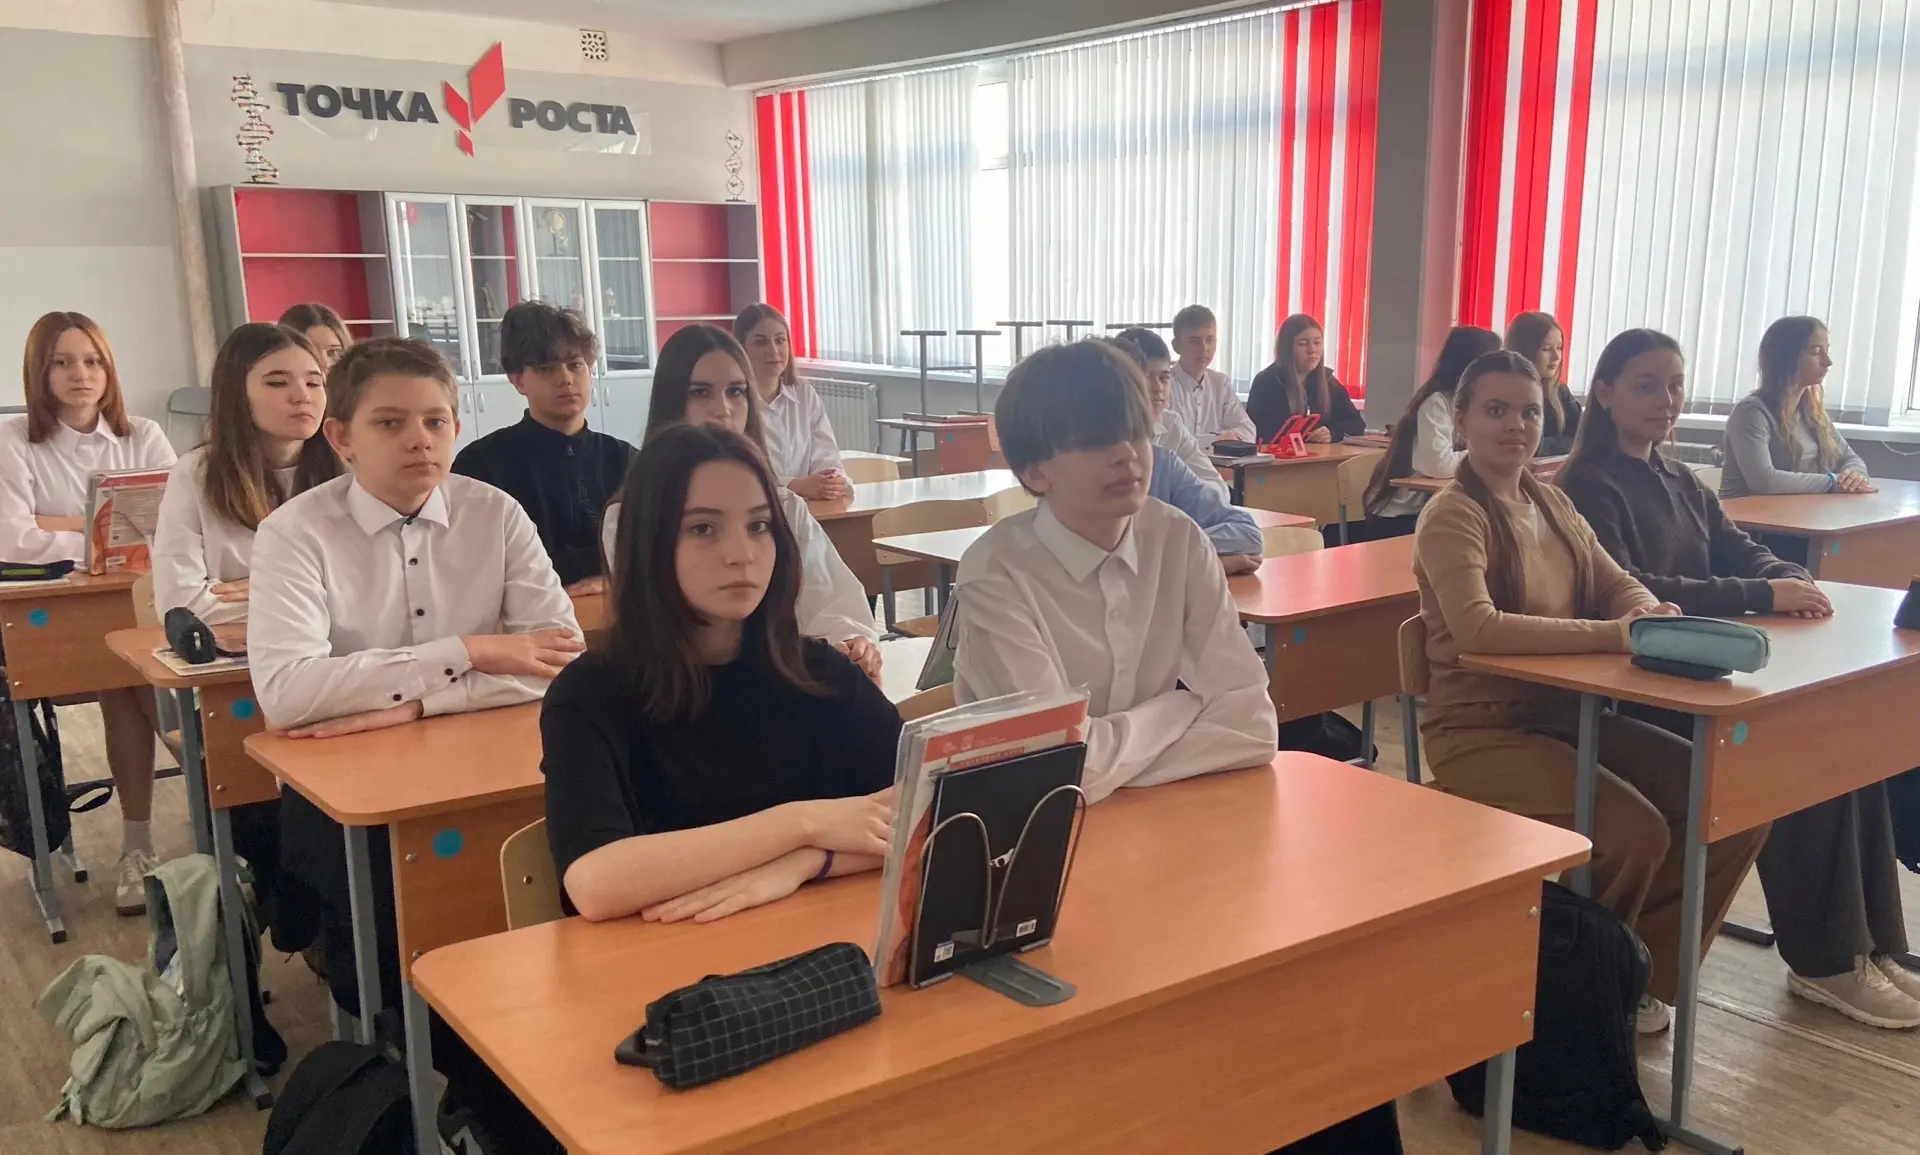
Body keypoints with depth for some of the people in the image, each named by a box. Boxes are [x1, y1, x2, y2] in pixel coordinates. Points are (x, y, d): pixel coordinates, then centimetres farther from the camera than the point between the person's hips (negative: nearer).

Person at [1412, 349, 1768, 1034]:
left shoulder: (1554, 504, 13)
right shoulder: (1452, 516, -12)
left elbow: (1618, 585, 9)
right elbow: (1477, 628, -28)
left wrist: (1654, 614, -15)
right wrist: (1612, 635, -32)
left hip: (1568, 715, 8)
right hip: (1483, 731, -8)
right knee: (1636, 834, -25)